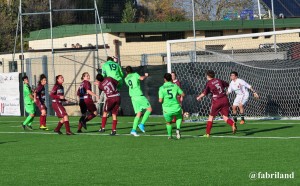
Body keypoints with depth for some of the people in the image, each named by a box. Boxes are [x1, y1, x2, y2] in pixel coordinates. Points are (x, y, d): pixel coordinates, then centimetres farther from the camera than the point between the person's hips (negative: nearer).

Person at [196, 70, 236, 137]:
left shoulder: (209, 83, -1)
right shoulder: (218, 80, 11)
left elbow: (204, 93, -4)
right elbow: (227, 85, 24)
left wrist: (199, 97, 14)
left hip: (216, 101, -4)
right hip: (225, 100, 4)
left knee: (211, 117, 12)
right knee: (225, 117, 2)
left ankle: (207, 133, 13)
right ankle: (233, 124, -30)